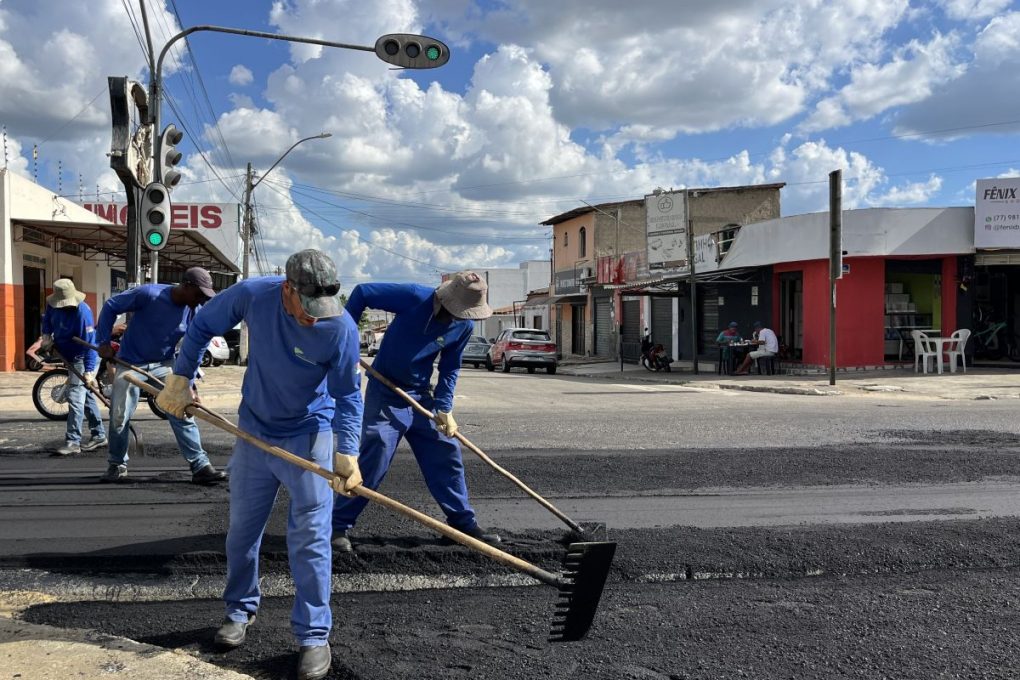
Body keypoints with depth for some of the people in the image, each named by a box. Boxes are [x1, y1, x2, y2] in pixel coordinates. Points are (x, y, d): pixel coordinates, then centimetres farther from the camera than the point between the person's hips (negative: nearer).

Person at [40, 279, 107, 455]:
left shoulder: (82, 312, -28)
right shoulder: (53, 305, -4)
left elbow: (89, 343, -30)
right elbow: (47, 319, 20)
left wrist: (89, 371, -33)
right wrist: (47, 335, 1)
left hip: (84, 359, -9)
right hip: (72, 358, 9)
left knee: (75, 396, -14)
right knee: (86, 396, 14)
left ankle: (73, 441, -11)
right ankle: (99, 435, 23)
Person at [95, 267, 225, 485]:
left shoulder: (194, 312, -9)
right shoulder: (149, 294, -22)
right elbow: (110, 306, -11)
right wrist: (104, 342, -15)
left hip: (164, 365, 3)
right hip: (131, 363, -3)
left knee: (182, 414, -7)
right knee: (119, 416, 1)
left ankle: (200, 466, -5)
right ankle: (117, 465, 22)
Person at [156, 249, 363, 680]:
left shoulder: (341, 328, -26)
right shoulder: (253, 295, -20)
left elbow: (348, 396, -16)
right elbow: (203, 325, -1)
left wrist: (347, 452, -25)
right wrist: (181, 378, -2)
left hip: (308, 437, -3)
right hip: (255, 431, 4)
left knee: (310, 538, -4)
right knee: (242, 529, 16)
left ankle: (314, 635, 10)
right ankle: (241, 609, 38)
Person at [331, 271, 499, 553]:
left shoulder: (465, 326, -6)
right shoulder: (414, 297, -22)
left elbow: (449, 369, 4)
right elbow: (362, 293, -15)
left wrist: (444, 409, -6)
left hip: (421, 395, 6)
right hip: (385, 392, -5)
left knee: (446, 453, 6)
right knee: (375, 455, -12)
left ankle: (464, 522, 20)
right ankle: (338, 525, 0)